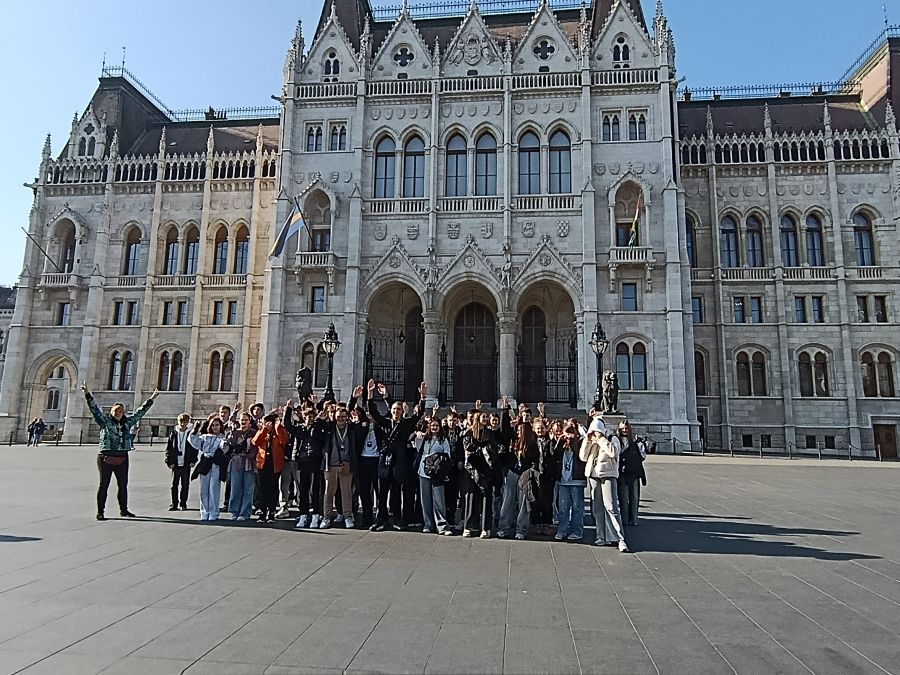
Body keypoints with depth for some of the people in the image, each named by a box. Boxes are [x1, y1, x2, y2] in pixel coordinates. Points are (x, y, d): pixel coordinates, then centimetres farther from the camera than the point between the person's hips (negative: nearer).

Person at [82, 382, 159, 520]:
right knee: (104, 485, 1)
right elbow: (94, 408, -9)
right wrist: (87, 394, -20)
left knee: (123, 485, 11)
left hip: (122, 459, 4)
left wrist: (151, 399, 20)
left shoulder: (127, 422, 11)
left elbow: (140, 412, 18)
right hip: (106, 458, -4)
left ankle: (123, 510, 24)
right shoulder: (105, 421, 0)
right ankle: (100, 512, 10)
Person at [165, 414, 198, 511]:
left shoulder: (191, 434, 1)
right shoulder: (173, 433, 4)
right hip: (175, 464, 1)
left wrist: (193, 461, -3)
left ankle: (183, 504, 15)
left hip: (186, 464, -1)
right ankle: (174, 504, 14)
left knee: (185, 485, 5)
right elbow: (168, 448, 5)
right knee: (174, 485, 5)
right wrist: (169, 461, -3)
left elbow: (195, 448, 4)